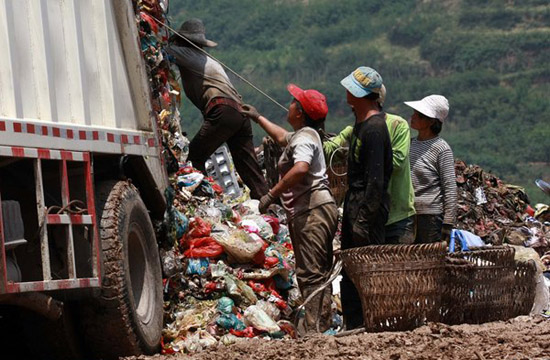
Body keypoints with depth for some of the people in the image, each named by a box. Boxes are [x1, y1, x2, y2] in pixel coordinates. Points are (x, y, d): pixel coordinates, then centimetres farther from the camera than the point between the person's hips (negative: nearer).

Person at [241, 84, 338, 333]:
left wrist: (272, 194, -27)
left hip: (312, 210, -11)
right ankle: (323, 328, 14)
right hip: (311, 211, 11)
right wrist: (258, 118, 54)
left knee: (311, 274, -14)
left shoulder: (304, 138, -11)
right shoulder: (301, 135, 21)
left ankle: (316, 330, -19)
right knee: (318, 274, 11)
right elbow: (282, 138, 47)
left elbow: (300, 168, -31)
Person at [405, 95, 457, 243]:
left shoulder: (441, 149, -10)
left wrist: (447, 225, -13)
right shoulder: (411, 144, 12)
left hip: (432, 216, -7)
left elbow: (450, 188, -10)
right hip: (410, 214, 7)